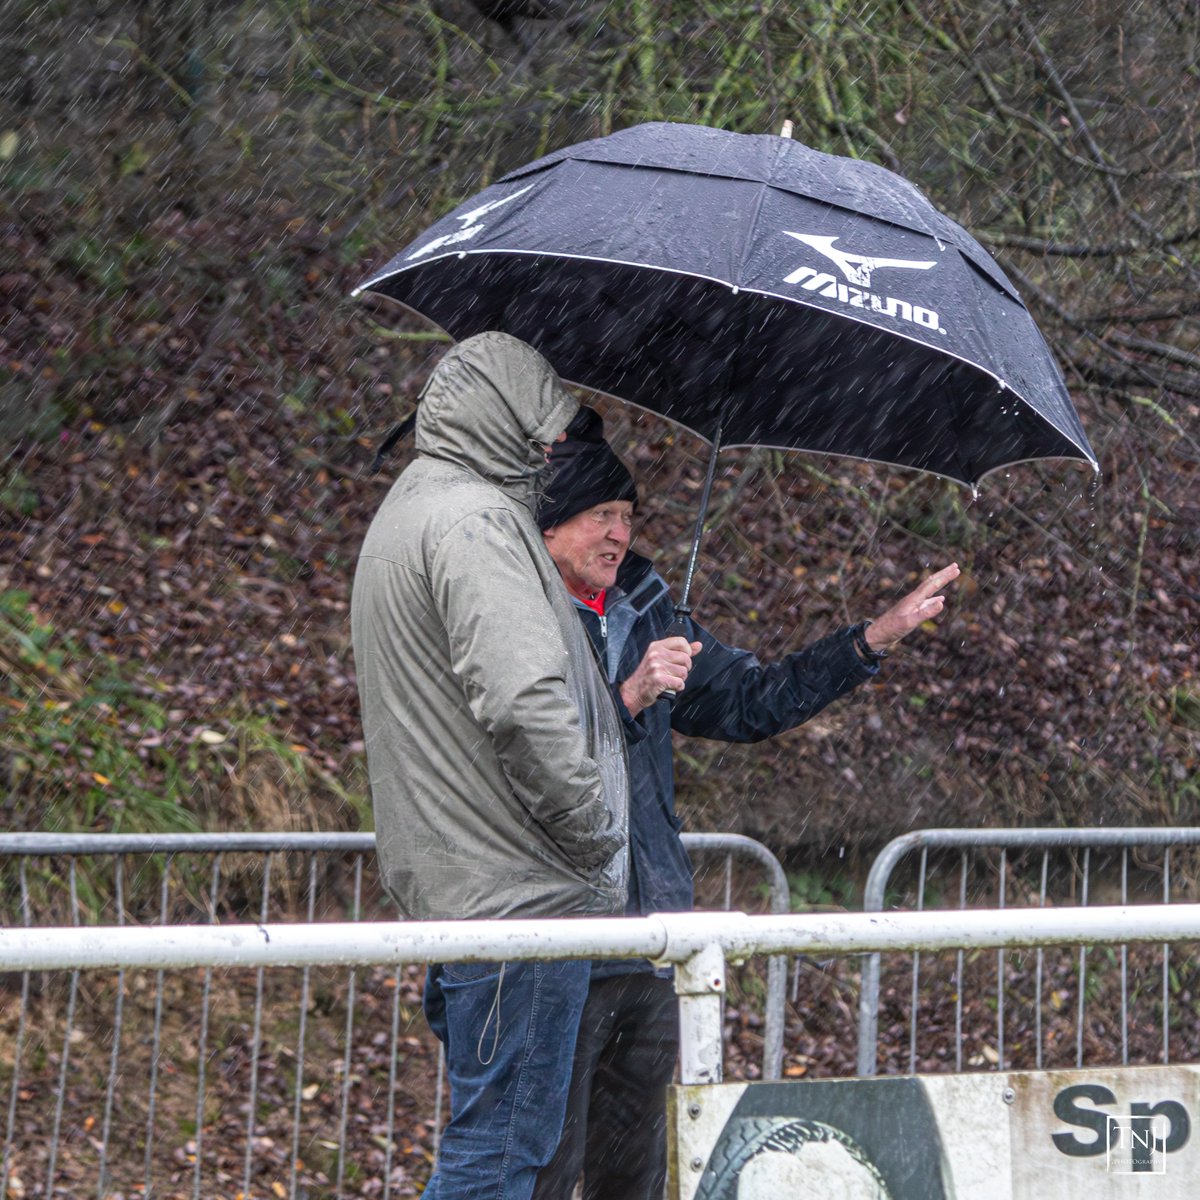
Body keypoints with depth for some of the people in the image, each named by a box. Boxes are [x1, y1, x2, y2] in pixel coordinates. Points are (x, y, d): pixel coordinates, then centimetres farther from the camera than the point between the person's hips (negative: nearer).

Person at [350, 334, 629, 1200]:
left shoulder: (410, 510, 22)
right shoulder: (474, 520, -13)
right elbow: (522, 698, -25)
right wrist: (593, 830, -16)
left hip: (456, 889, 11)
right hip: (519, 896, -11)